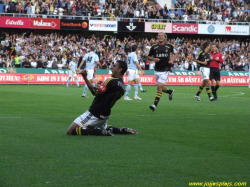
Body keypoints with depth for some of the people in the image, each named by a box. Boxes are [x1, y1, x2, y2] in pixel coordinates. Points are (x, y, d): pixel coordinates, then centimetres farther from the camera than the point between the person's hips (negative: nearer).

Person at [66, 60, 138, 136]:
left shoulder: (112, 81, -18)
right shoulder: (122, 88, 9)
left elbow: (95, 92, -21)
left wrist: (85, 78, -18)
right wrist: (101, 86, 7)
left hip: (94, 114, -9)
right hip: (105, 115, 9)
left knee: (70, 131, -13)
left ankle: (101, 132, -18)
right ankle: (122, 130, 12)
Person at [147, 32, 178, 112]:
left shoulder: (169, 46, 1)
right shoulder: (154, 47, 3)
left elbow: (176, 52, 17)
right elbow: (148, 57, 10)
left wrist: (172, 59, -1)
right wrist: (154, 59, -11)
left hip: (165, 70, -3)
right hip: (157, 70, 3)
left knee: (160, 86, -16)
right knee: (160, 87, 11)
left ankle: (155, 104, -15)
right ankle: (170, 91, 45)